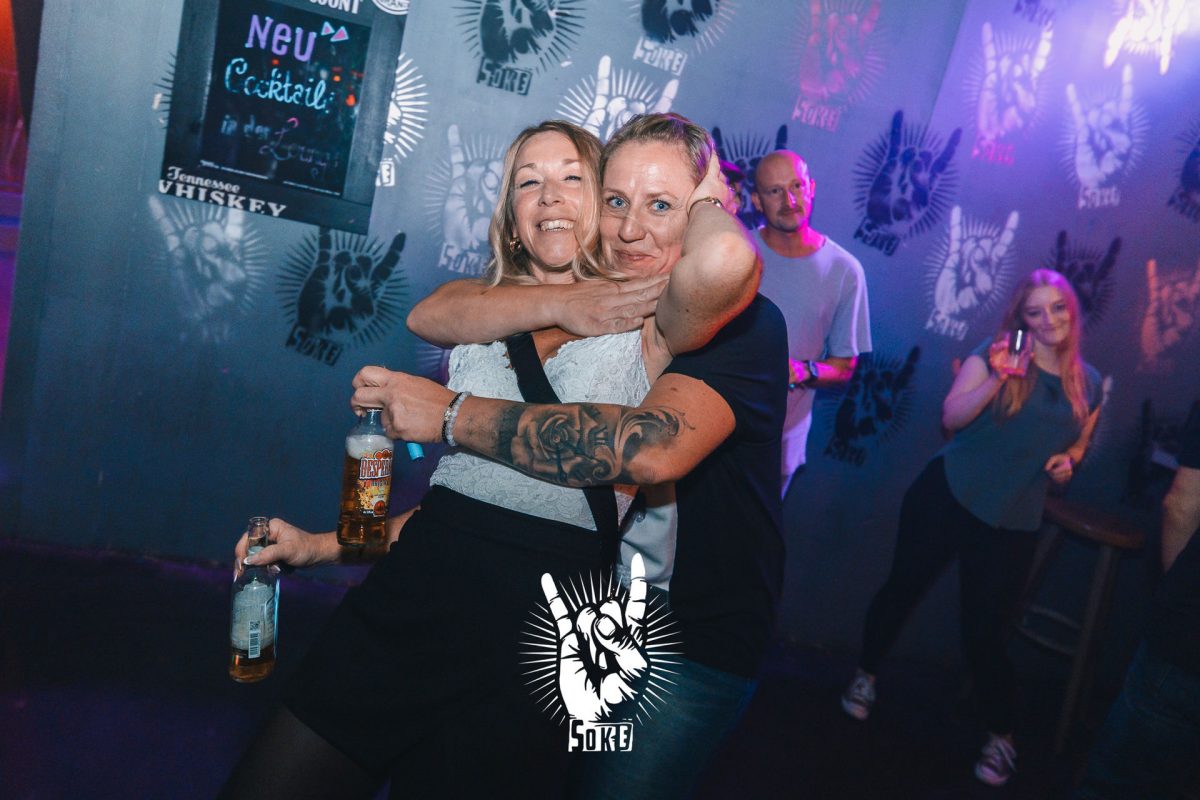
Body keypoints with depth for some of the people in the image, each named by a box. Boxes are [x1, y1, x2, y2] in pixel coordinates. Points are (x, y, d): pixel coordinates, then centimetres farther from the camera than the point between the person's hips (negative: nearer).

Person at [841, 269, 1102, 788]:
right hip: (946, 496, -2)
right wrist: (998, 378, -25)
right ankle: (865, 675, 32)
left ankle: (1001, 736, 22)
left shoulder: (1089, 383, 8)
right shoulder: (995, 352, -4)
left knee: (983, 631, 2)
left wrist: (1068, 460, 0)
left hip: (1013, 522, 2)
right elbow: (951, 418, -12)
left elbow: (1080, 440, 22)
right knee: (903, 587, 8)